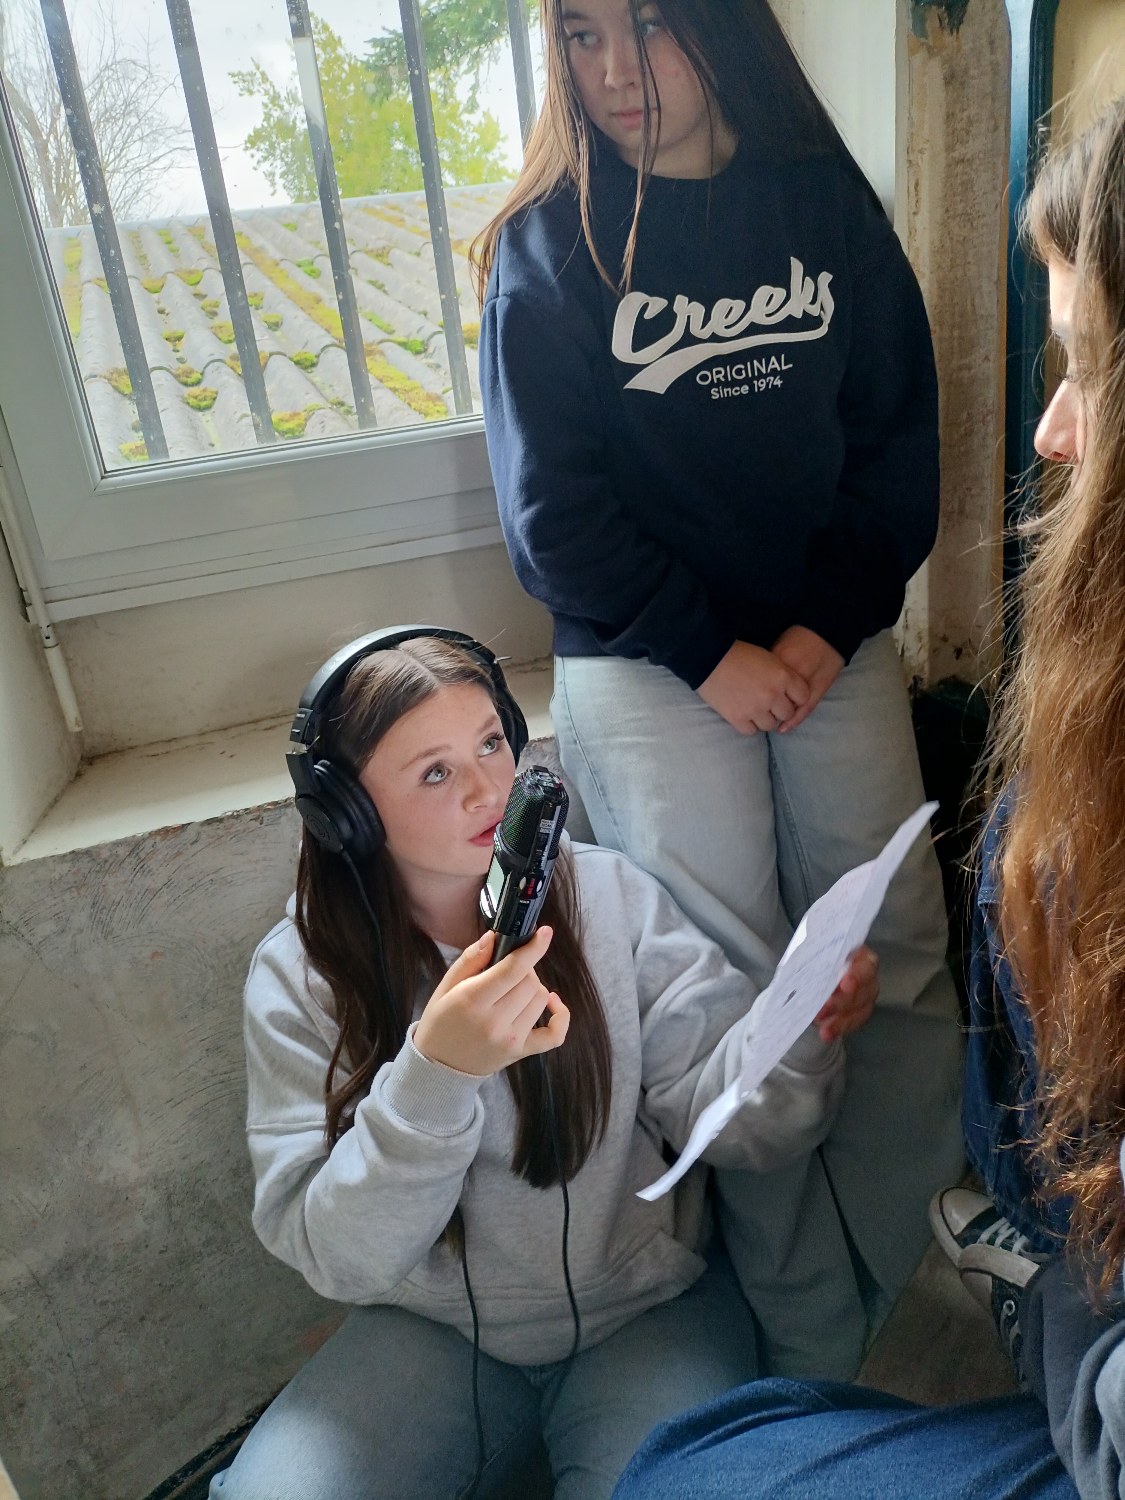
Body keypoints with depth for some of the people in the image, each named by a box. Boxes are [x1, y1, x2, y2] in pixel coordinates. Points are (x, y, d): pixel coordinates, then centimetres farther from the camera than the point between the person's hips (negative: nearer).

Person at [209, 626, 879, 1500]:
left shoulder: (610, 895, -11)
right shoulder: (301, 976, -11)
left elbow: (717, 1118, -12)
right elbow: (331, 1257, -16)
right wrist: (435, 1074, -34)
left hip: (647, 1309, 0)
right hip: (435, 1331, 1)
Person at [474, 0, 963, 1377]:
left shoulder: (826, 203, 9)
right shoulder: (549, 241, 2)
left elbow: (900, 436, 6)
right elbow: (550, 502, -5)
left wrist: (831, 624, -8)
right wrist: (712, 654, -12)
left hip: (835, 639, 3)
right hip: (646, 662, -2)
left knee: (900, 958, -3)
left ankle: (923, 1270, 20)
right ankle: (814, 1351, 10)